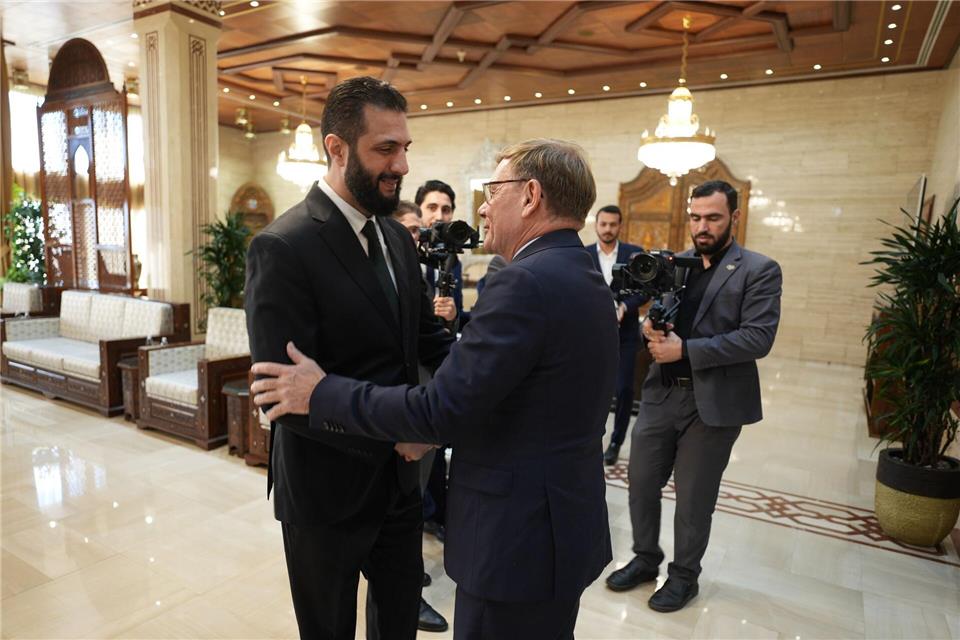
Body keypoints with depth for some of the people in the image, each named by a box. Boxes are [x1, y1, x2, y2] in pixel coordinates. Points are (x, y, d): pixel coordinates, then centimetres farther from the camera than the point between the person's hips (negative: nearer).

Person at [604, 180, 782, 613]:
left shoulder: (759, 270, -5)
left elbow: (758, 338, -15)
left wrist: (685, 350, -20)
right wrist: (651, 329, -12)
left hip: (713, 403, -4)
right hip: (660, 394, 5)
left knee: (693, 499, 10)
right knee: (641, 483, 13)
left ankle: (684, 575, 33)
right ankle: (645, 559, 36)